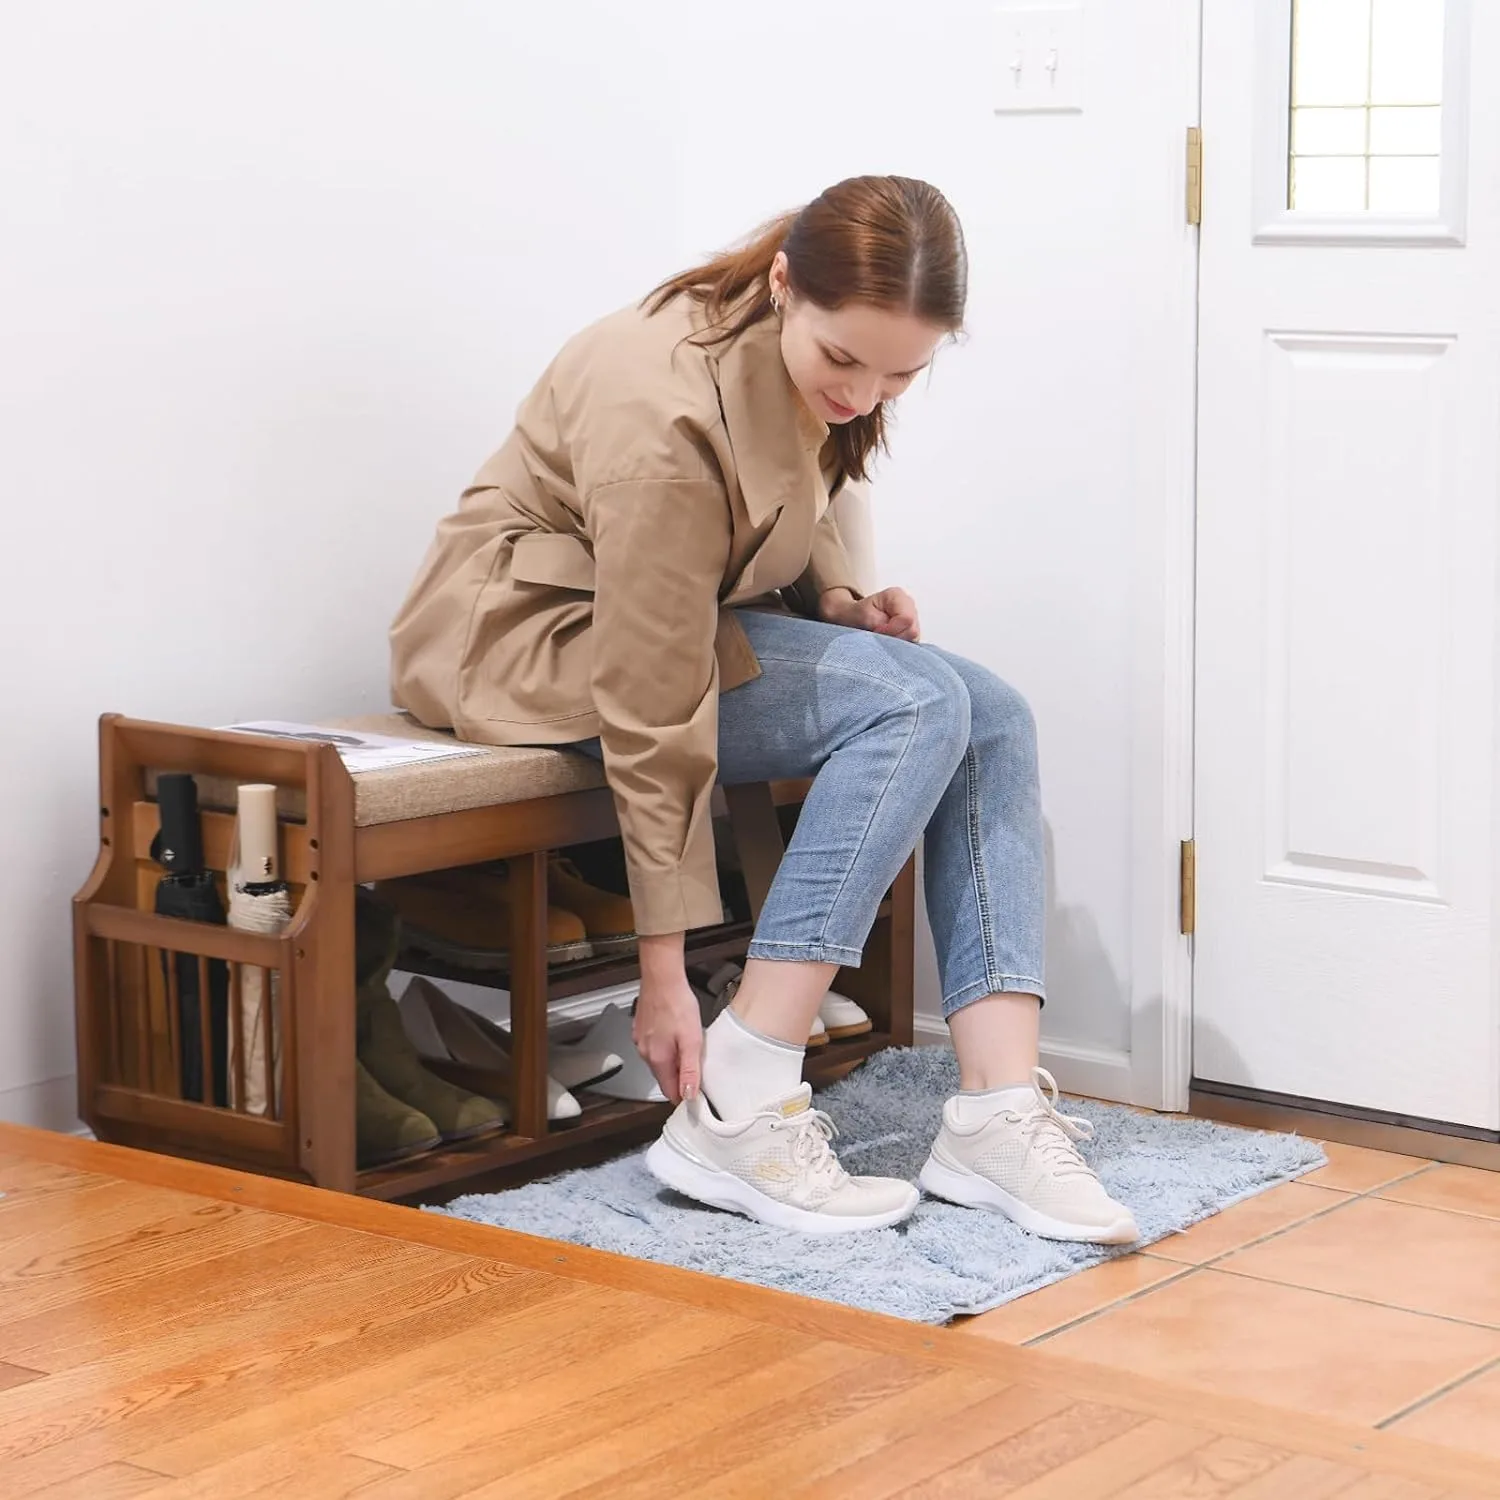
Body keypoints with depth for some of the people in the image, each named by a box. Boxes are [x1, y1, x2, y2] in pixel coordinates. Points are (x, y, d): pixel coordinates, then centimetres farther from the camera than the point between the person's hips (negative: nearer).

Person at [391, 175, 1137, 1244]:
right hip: (538, 636, -8)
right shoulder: (665, 414, -32)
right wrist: (665, 972, -25)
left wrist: (843, 598, -8)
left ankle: (999, 1111, -16)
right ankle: (736, 1108, -26)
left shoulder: (817, 366, -8)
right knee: (914, 702, -26)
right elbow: (653, 714, -29)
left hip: (698, 613, 8)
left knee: (994, 721, -11)